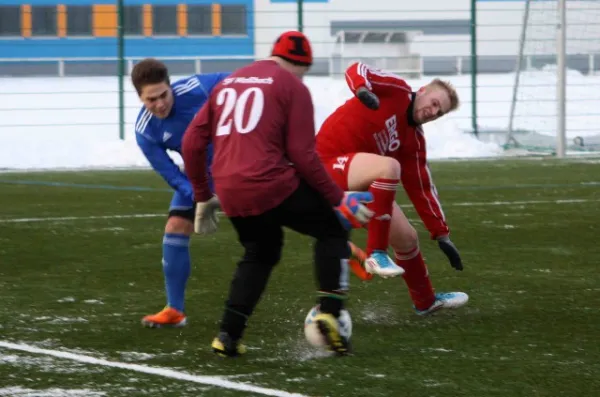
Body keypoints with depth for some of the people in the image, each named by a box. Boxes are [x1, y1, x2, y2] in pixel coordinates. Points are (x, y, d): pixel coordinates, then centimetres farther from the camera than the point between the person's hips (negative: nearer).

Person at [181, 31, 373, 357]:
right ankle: (330, 312, -1)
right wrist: (339, 200, 2)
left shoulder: (228, 83, 20)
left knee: (260, 254, 28)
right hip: (272, 185, -6)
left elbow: (191, 143, 17)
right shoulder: (293, 86, 2)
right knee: (332, 229, 14)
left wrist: (202, 196, 27)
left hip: (231, 195, 6)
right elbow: (303, 155, -6)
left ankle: (228, 334, 18)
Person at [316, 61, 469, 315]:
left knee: (407, 239, 9)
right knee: (389, 166, -35)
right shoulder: (397, 91, -8)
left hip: (362, 183, 8)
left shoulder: (414, 140, 8)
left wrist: (442, 235, 6)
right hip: (329, 163, -8)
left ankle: (425, 302, 36)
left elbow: (421, 188, 10)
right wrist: (362, 89, -45)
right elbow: (356, 71, -21)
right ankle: (376, 254, -30)